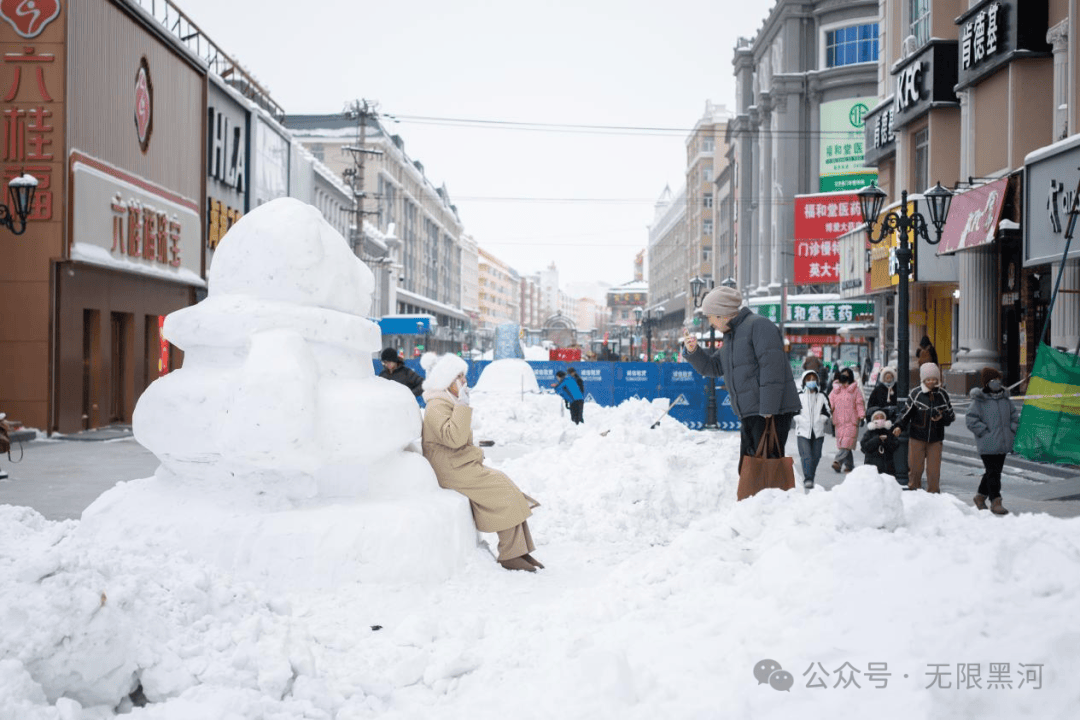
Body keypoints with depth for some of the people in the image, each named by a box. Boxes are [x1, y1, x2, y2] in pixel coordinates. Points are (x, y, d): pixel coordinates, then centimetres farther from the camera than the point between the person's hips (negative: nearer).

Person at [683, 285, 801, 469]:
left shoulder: (758, 325, -10)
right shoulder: (731, 335, 21)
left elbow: (772, 368, -18)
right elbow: (713, 367, 24)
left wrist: (768, 410, -23)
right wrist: (694, 351, 5)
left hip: (771, 413, -10)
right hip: (750, 414, 10)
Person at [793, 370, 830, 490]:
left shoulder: (821, 396, 12)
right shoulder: (799, 396, 5)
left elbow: (827, 412, 13)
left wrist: (819, 420, -1)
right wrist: (802, 421, -9)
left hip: (818, 431, 3)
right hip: (803, 431, -3)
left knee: (815, 456, 3)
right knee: (806, 456, -16)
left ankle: (810, 479, 15)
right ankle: (807, 479, -18)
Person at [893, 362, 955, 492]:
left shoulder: (942, 395, 5)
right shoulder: (916, 394, -1)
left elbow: (951, 415, 11)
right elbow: (907, 413, 0)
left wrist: (942, 417, -10)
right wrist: (899, 426, -14)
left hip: (935, 439, 1)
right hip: (917, 438, -1)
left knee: (934, 470, 1)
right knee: (915, 467, 2)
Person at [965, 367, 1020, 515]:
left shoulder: (1004, 398, 9)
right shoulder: (979, 400, -10)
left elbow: (1014, 415, 21)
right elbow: (970, 420, -13)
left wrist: (1011, 431, 8)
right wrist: (985, 432, -15)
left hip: (1003, 444, 7)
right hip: (987, 445, -7)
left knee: (995, 471, 14)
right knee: (993, 473, -10)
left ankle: (981, 496, 30)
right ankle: (995, 502, -6)